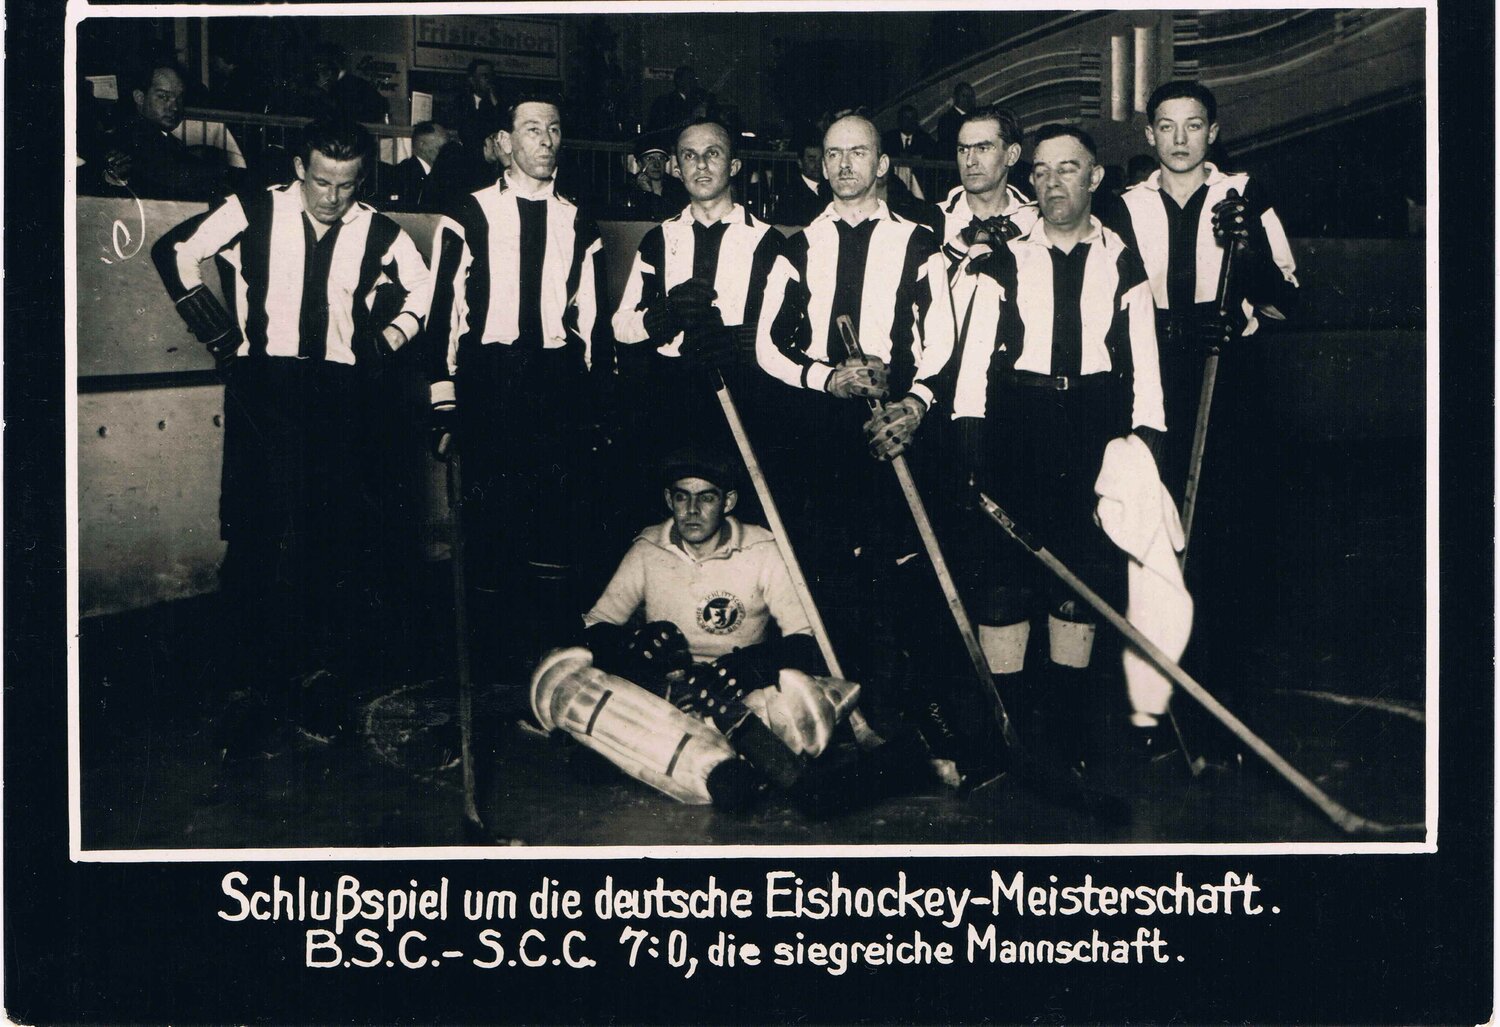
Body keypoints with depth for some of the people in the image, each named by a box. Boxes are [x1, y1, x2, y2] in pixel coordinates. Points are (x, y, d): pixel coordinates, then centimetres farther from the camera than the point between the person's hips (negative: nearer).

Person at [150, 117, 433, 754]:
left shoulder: (379, 234, 6)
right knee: (266, 528, -5)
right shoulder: (253, 213, 3)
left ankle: (326, 679, 3)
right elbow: (174, 251, 12)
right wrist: (218, 331, 8)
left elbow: (423, 290, 23)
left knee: (343, 531, -4)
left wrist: (386, 343, 11)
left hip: (344, 392, 1)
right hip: (264, 385, -1)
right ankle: (263, 677, 3)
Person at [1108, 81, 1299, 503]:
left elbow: (1283, 302, 0)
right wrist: (1175, 327, -12)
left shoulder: (1245, 195, 6)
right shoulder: (1129, 207, 11)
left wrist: (1249, 247, -19)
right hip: (1153, 381, 1)